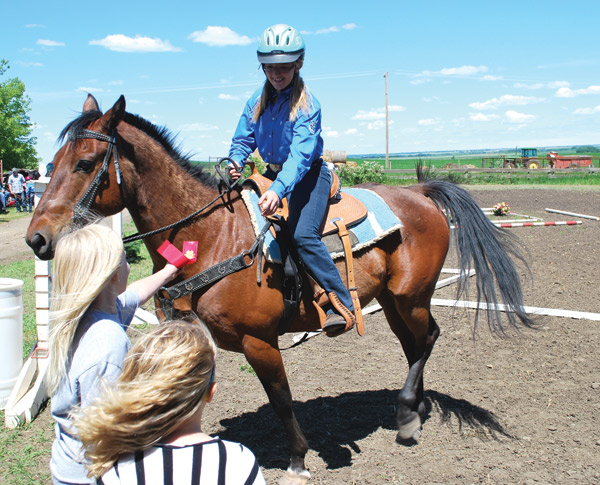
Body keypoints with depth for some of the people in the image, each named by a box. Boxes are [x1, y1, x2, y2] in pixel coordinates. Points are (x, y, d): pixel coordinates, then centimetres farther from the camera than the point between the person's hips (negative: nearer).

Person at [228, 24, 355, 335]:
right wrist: (236, 162, -17)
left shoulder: (307, 105, -17)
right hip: (273, 172, 8)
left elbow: (300, 155, -30)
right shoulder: (257, 101, 4)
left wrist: (278, 190, -46)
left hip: (309, 174, -7)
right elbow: (242, 139, 8)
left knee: (303, 235, -27)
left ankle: (341, 303, -20)